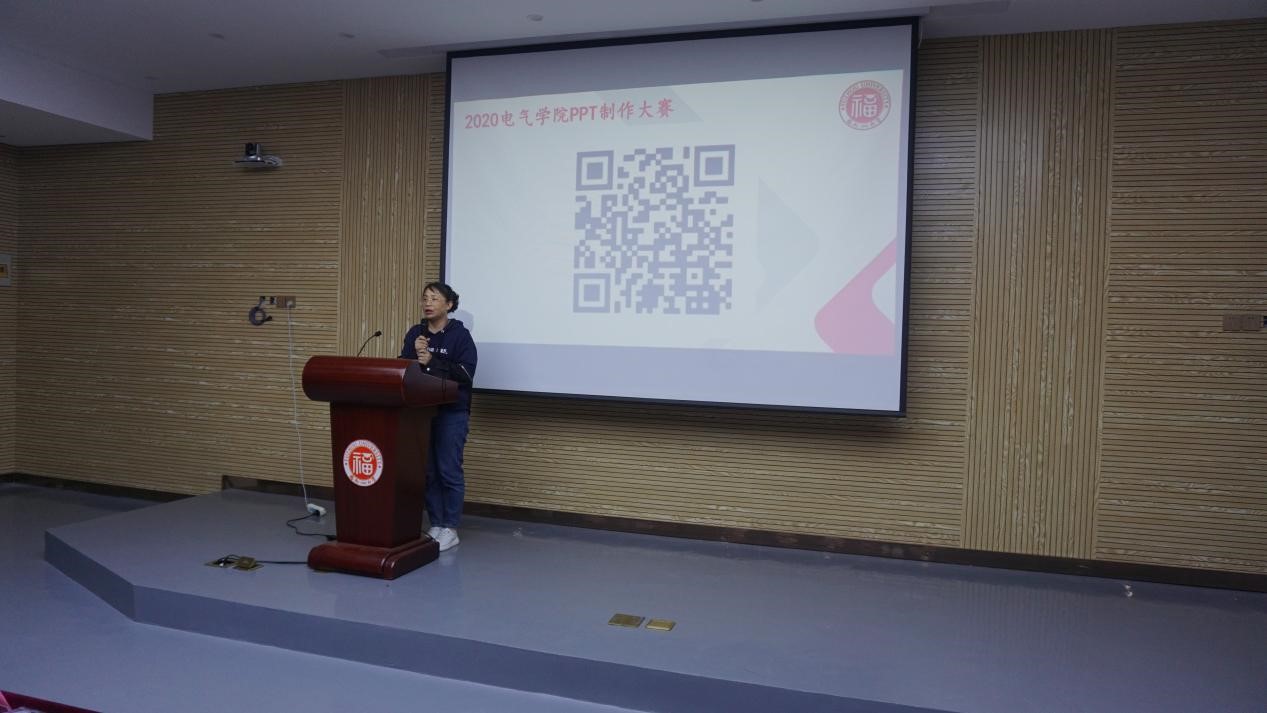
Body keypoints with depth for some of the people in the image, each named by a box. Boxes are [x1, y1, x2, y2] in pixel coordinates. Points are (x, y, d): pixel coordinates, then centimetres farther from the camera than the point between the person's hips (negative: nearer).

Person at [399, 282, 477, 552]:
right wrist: (415, 355, -12)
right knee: (427, 471, 9)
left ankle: (450, 529, 9)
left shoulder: (460, 335, -6)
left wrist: (431, 363, -18)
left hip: (452, 413, -5)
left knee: (449, 471, -1)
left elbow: (466, 373, -14)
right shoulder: (414, 334, 10)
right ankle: (435, 525, 20)